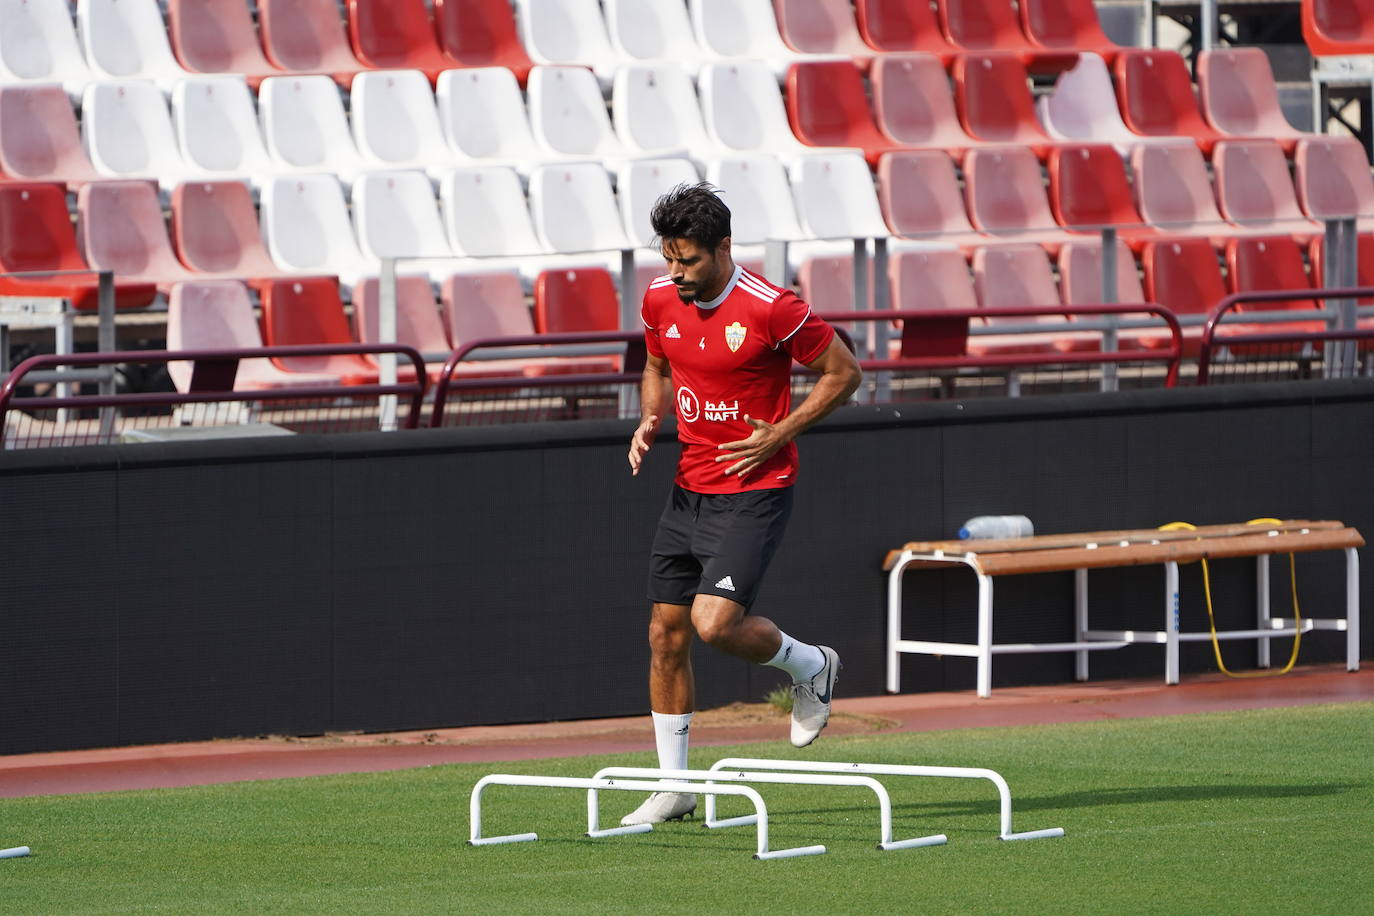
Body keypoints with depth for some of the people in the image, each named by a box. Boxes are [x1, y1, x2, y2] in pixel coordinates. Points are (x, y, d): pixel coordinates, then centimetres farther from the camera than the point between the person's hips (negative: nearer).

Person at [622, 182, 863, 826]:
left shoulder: (771, 309, -17)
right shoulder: (661, 301, 1)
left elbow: (843, 373, -6)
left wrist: (781, 434, -14)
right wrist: (649, 423, 1)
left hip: (755, 489, -6)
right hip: (689, 488, 6)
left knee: (715, 621, -21)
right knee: (666, 634, 3)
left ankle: (810, 666, 10)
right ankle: (674, 787, 13)